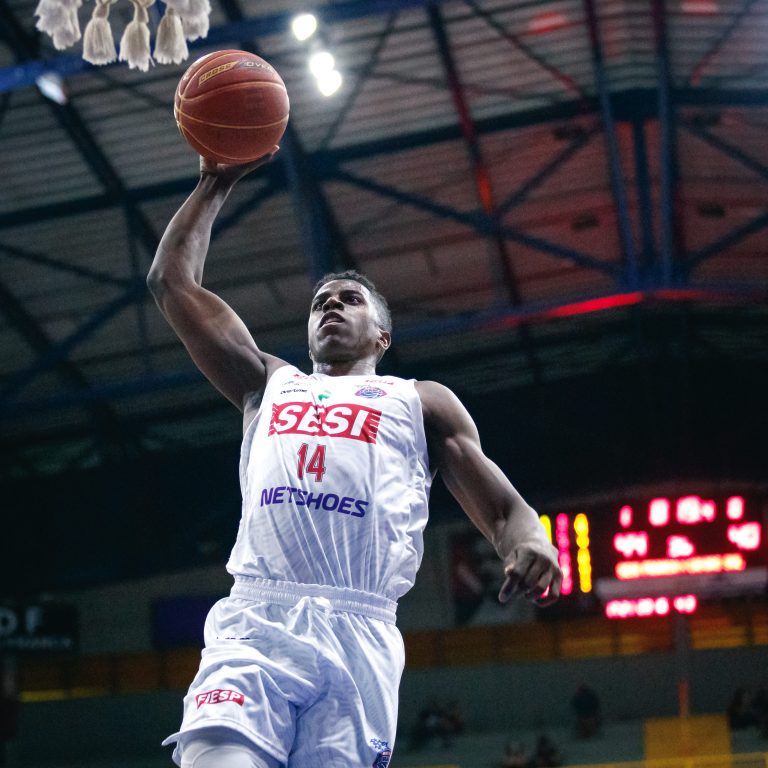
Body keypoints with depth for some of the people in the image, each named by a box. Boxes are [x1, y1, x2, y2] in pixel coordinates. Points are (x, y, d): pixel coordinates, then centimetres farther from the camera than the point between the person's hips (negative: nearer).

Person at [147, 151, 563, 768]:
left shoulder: (421, 402, 25)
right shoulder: (269, 384, 31)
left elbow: (504, 509, 14)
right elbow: (173, 281, 29)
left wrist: (530, 543, -10)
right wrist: (218, 181, 32)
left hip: (360, 634, -1)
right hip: (254, 623, 1)